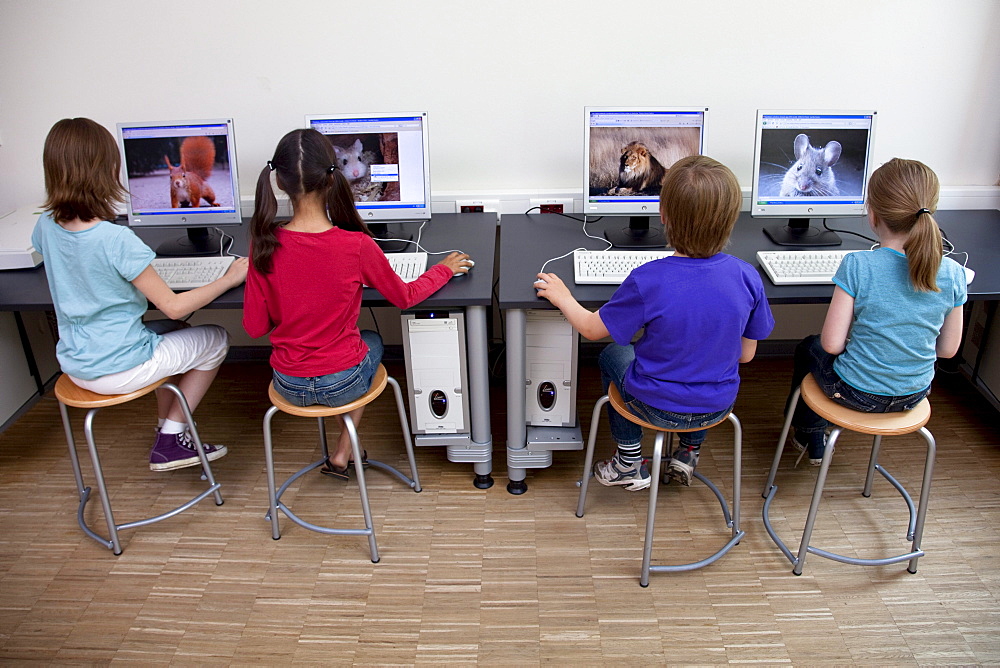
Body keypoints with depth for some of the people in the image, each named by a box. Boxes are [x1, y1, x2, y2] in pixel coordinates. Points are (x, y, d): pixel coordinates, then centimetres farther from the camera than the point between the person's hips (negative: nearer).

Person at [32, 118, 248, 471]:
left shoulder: (46, 226, -5)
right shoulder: (116, 240, -28)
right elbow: (173, 306, -22)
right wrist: (229, 279, -12)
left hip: (74, 366, 8)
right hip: (118, 370, -8)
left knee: (173, 331, 30)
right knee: (215, 339, 13)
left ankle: (168, 431, 31)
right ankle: (171, 440, 15)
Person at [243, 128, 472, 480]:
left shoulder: (264, 244, -16)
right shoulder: (356, 245, -23)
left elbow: (254, 326, -7)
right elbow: (405, 296, -5)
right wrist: (444, 269, 12)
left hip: (288, 385, 3)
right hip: (342, 383, -2)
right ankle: (342, 455, 34)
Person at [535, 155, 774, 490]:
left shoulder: (647, 281, -28)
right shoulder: (747, 277, -18)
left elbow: (591, 328, -12)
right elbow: (746, 354, -4)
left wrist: (562, 297, 6)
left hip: (658, 408, -3)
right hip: (718, 406, 4)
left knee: (612, 356, 29)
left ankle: (630, 463, 35)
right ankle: (690, 451, 40)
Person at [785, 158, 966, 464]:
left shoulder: (856, 266, -25)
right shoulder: (953, 273, -13)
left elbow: (832, 344, -22)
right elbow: (948, 349, -3)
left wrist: (854, 338, 1)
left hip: (856, 393, -4)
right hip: (914, 395, 4)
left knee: (809, 348, 28)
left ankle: (810, 440, 48)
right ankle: (813, 439, 51)